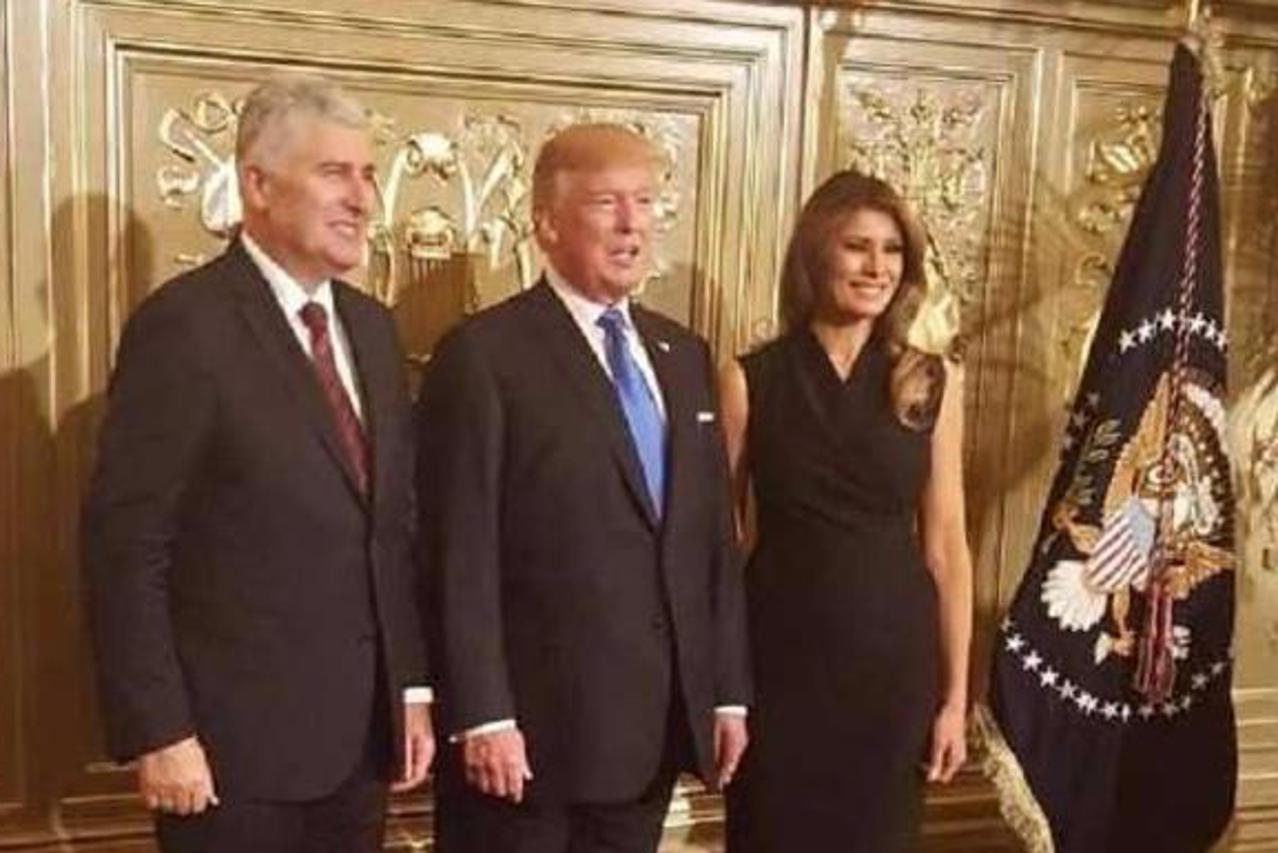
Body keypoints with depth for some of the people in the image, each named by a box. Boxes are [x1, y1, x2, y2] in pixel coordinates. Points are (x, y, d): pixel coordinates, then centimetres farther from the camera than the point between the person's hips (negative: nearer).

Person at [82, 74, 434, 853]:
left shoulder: (372, 327, 9)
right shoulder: (184, 325, -13)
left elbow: (396, 524, 11)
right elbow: (125, 546, -14)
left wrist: (413, 688, 9)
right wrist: (158, 732, -15)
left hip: (362, 731, 6)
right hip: (236, 736, -6)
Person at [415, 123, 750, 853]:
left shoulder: (684, 355, 11)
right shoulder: (484, 354, -9)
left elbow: (715, 535, 11)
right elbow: (461, 556, -13)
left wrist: (728, 691, 9)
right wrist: (482, 717, -16)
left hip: (656, 724, 6)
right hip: (531, 726, -6)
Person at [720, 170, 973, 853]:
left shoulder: (934, 384, 0)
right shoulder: (750, 381, -4)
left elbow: (945, 545, 2)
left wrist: (955, 694, 2)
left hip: (894, 665, 2)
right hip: (779, 662, -1)